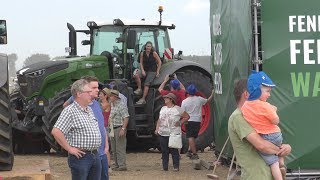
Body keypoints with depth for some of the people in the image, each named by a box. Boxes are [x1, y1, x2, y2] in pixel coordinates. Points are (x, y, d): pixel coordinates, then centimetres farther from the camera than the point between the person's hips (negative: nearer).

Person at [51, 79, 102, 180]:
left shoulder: (89, 110, 16)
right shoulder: (70, 111, -12)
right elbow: (56, 132, -23)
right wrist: (69, 149, -18)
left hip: (95, 155, 8)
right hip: (80, 156, -8)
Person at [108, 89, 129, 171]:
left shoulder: (121, 105, -10)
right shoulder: (111, 106, 17)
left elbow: (126, 118, -16)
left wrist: (123, 129, -23)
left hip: (119, 128, -9)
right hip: (112, 129, 9)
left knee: (120, 148, -10)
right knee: (114, 149, 10)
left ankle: (122, 165, -9)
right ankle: (116, 165, 15)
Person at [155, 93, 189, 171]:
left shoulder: (177, 109, -2)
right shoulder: (163, 108, 14)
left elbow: (187, 116, 4)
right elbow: (159, 120, 19)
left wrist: (180, 122, -5)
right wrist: (157, 129, 7)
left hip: (174, 133, -5)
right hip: (163, 134, 5)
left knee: (174, 151, -4)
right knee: (164, 151, 5)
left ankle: (176, 166, 2)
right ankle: (165, 166, 11)